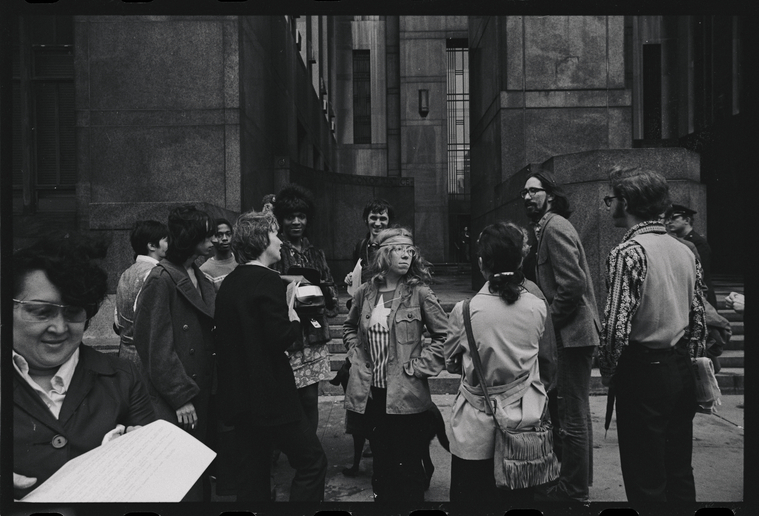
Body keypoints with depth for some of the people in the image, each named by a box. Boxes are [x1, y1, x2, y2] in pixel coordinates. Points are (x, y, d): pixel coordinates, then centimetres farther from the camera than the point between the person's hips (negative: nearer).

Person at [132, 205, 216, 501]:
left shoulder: (198, 277, 11)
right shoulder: (161, 280, -12)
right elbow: (158, 345, -14)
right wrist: (181, 397, -14)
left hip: (199, 392, 7)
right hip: (174, 404, -7)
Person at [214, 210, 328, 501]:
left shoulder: (229, 283, 9)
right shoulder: (268, 281, -15)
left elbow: (224, 338, 14)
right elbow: (281, 338, -23)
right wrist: (295, 321, -3)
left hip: (237, 396, 9)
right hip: (270, 395, -9)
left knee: (253, 472, 16)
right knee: (313, 461, 3)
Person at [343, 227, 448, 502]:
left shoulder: (419, 293, -9)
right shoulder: (365, 292, 1)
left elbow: (444, 336, -6)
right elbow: (349, 328, 19)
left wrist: (418, 366, -9)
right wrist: (357, 357, 6)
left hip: (405, 394, -3)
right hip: (371, 392, 4)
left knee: (407, 465, 5)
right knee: (381, 459, 18)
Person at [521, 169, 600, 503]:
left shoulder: (555, 228, -13)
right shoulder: (549, 227, 17)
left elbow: (572, 285, -22)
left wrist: (549, 321, -13)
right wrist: (547, 319, 12)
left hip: (572, 334, -10)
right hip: (570, 333, 10)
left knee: (572, 416, 0)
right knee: (573, 413, 18)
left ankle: (573, 490, 11)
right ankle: (577, 479, 31)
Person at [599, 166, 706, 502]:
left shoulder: (628, 252, -16)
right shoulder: (686, 252, 7)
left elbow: (617, 326, -21)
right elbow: (698, 320, 11)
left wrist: (608, 374, -6)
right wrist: (688, 365, 20)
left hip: (643, 373, -7)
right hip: (683, 374, 8)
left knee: (646, 484, 4)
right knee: (680, 474, 19)